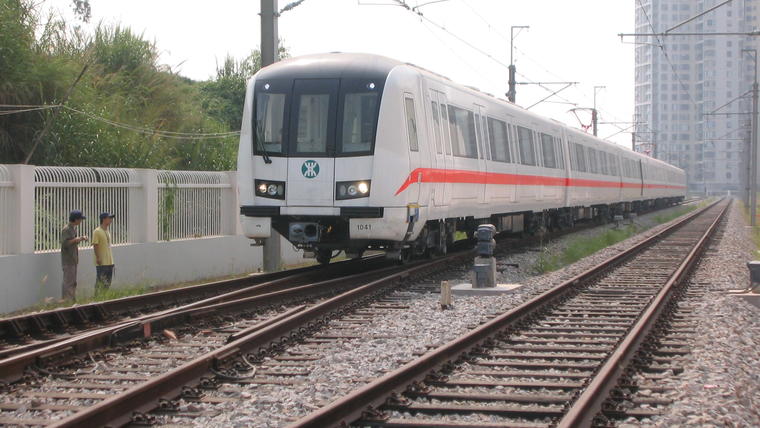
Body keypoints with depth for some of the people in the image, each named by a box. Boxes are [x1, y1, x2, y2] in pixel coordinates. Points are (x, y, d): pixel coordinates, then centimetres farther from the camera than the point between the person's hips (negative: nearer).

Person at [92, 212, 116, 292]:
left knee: (108, 283, 11)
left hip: (109, 262, 9)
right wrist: (98, 258, -21)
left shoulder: (107, 231, 15)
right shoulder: (97, 232, -11)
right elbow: (95, 246, -16)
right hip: (101, 263, -9)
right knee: (100, 282, -7)